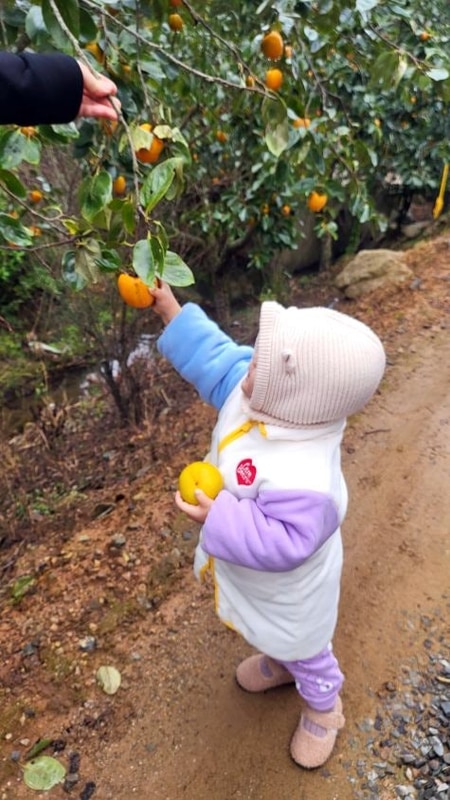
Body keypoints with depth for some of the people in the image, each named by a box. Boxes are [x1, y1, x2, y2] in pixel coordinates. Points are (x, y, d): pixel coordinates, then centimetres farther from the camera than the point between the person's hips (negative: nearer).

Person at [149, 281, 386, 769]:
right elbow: (218, 359, -11)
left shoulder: (300, 480, -47)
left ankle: (323, 707, 59)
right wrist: (171, 312, -12)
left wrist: (219, 519, -40)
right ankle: (278, 660, 71)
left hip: (286, 590, -7)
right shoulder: (257, 393, -24)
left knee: (304, 650, 27)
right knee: (275, 636, 38)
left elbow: (281, 544, -37)